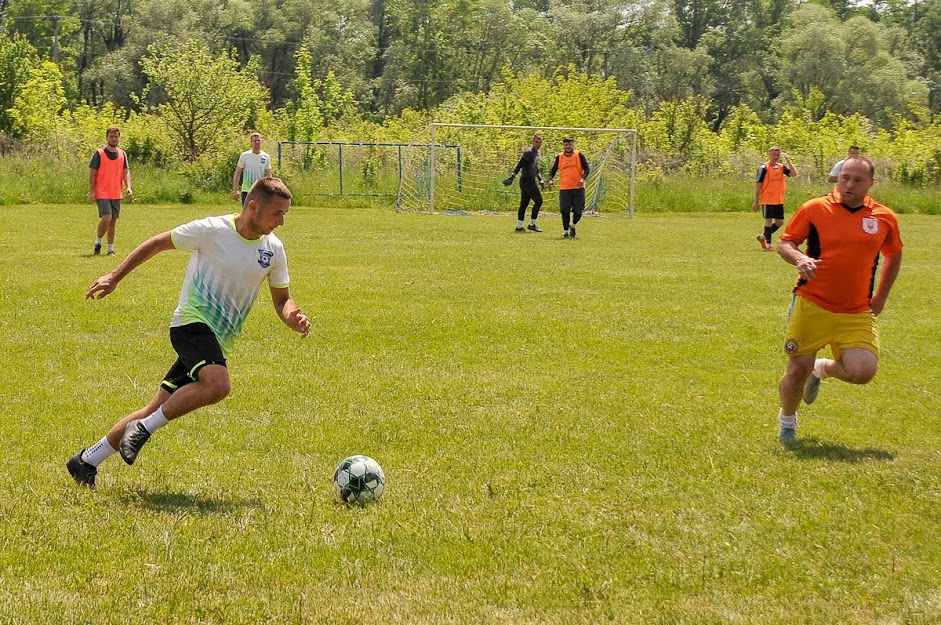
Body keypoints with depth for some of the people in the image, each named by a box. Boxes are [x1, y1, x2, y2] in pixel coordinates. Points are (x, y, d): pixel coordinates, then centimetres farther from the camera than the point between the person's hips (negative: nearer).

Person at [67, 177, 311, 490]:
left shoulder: (273, 249, 5)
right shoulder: (212, 230, -11)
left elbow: (282, 299, 15)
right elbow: (158, 243, 2)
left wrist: (293, 318, -9)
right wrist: (115, 277, 4)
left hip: (219, 343, 6)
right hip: (192, 322, -6)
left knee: (157, 411, 6)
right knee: (218, 385, -34)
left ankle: (87, 460, 18)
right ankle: (143, 429, -19)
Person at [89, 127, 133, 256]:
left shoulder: (122, 154, 10)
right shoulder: (99, 154, -3)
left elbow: (126, 172, 10)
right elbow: (92, 173, -3)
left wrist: (128, 187, -7)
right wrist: (91, 191, -10)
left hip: (117, 194, 5)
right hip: (102, 193, -5)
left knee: (113, 221, 6)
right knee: (106, 218, -17)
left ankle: (110, 249, 13)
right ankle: (98, 242, 4)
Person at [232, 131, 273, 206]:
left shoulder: (266, 157, 4)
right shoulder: (244, 155, -1)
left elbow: (268, 176, 8)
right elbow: (237, 174, 1)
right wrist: (235, 190, -6)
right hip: (246, 191, -1)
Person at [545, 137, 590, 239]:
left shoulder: (579, 155, 1)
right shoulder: (559, 157, 8)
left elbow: (586, 169, 0)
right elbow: (553, 170, 14)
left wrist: (582, 178, -19)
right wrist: (550, 179, -6)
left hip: (578, 188, -1)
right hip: (564, 188, 1)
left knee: (578, 211, -2)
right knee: (565, 211, -4)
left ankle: (573, 226, 26)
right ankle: (566, 232, 8)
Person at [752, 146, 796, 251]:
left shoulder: (781, 167, 8)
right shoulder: (764, 168, -7)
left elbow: (794, 173, -5)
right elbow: (758, 185, -7)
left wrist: (788, 159, -7)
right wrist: (756, 202, -9)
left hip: (779, 201, 6)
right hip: (767, 200, -6)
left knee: (780, 222, 8)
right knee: (769, 220, -6)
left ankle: (763, 237, 25)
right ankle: (768, 244, 4)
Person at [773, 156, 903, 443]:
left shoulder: (884, 218, 4)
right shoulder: (814, 209, -3)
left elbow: (894, 254, 21)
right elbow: (785, 243, 3)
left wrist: (881, 296, 16)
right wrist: (800, 258, -19)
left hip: (857, 314, 2)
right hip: (811, 306, -2)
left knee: (863, 372, -16)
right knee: (798, 369, -4)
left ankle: (823, 369, 20)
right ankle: (787, 421, 28)